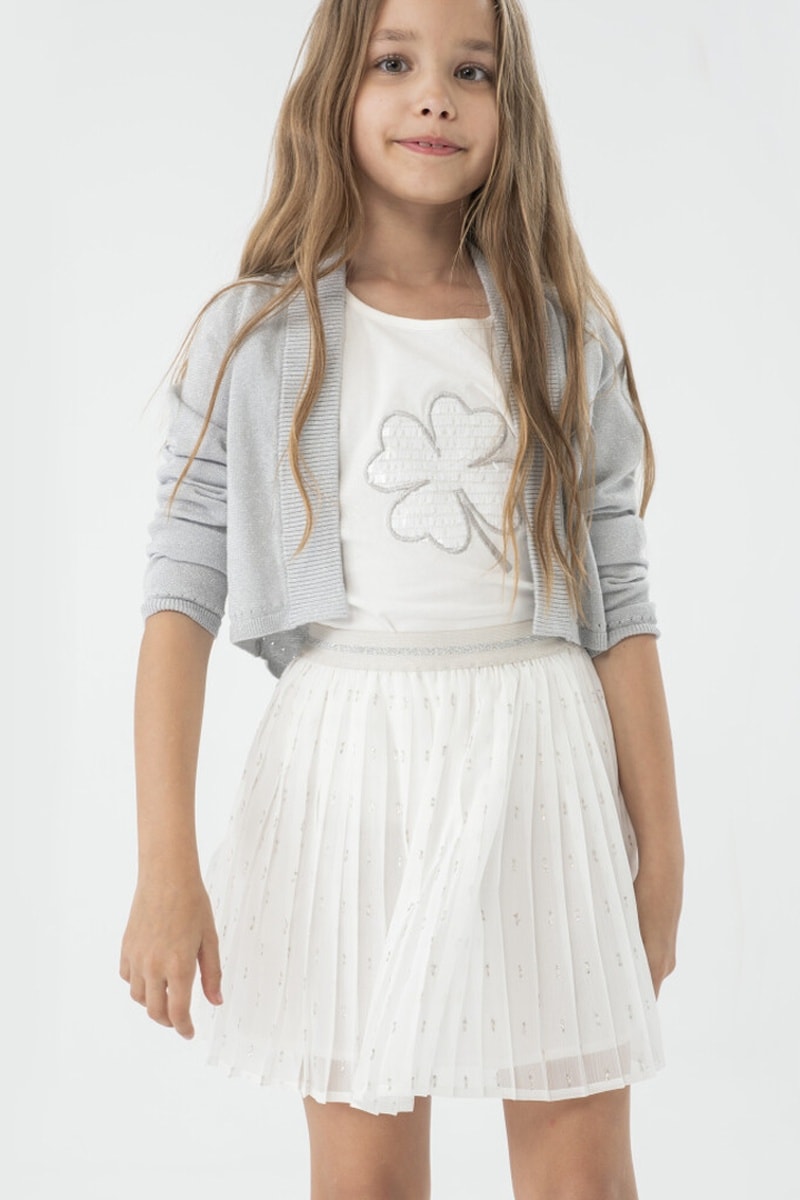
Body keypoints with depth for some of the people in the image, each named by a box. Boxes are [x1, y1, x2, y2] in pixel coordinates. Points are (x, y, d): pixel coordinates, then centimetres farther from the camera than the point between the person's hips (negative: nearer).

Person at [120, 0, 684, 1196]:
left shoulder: (571, 338, 5)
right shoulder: (256, 339, 0)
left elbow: (619, 601, 5)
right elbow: (181, 598, -5)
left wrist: (661, 843, 7)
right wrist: (164, 866, -11)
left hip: (543, 765, 2)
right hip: (348, 760, -1)